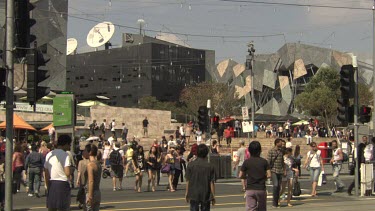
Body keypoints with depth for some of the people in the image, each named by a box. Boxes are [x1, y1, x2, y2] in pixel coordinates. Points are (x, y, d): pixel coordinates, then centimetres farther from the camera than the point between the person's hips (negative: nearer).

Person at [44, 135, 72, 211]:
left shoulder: (49, 154, 10)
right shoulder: (65, 155, -9)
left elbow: (46, 174, 12)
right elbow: (67, 173, -18)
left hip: (51, 183, 6)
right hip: (62, 184, -6)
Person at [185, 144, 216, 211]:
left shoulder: (191, 165, -6)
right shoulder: (210, 166, -7)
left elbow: (188, 181, -2)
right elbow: (212, 183, -5)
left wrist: (187, 193, 8)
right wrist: (213, 196, 2)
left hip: (194, 195, 0)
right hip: (206, 195, 0)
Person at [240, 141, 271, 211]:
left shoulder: (246, 162, -1)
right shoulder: (264, 161, -1)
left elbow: (241, 175, -1)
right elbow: (269, 175, -5)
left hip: (250, 189, -1)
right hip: (261, 189, 1)